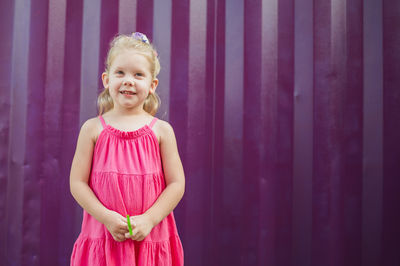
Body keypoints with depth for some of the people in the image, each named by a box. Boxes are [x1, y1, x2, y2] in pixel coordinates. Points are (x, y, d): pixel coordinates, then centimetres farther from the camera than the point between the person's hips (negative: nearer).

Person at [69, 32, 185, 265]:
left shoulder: (162, 130, 0)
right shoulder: (93, 128, 1)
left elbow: (177, 184, -1)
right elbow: (77, 182, -1)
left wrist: (148, 220, -11)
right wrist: (107, 218, -11)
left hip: (151, 236, 0)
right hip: (104, 236, 0)